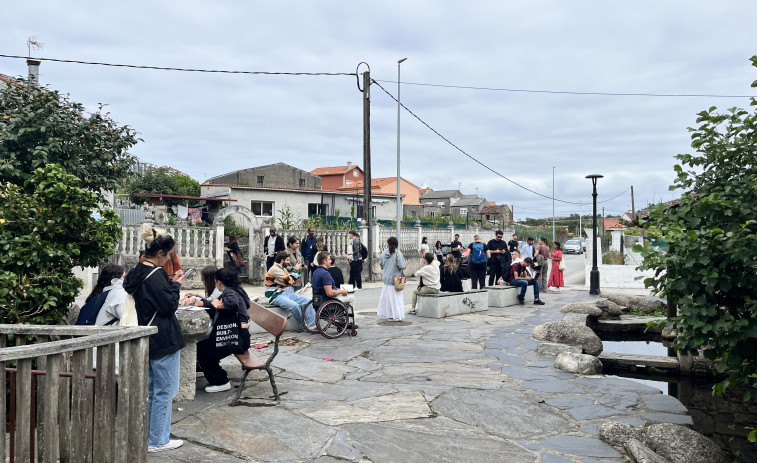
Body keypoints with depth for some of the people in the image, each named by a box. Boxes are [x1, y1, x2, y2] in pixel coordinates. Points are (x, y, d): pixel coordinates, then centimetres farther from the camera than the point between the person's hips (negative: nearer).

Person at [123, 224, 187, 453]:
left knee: (151, 389, 20)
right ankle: (158, 441, 11)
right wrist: (175, 285, -6)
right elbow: (169, 306, -20)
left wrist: (171, 283, 6)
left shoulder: (138, 273, 8)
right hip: (164, 340, -10)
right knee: (164, 391, 2)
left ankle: (149, 435, 31)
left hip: (148, 339, 10)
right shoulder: (155, 276, -21)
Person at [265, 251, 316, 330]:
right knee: (295, 305, -33)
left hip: (286, 293, 9)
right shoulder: (274, 269, -13)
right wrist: (295, 270, -5)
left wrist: (299, 270, 12)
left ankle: (312, 325, -15)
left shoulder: (283, 269, 18)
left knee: (307, 301, -10)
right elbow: (289, 281, -19)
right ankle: (305, 326, -14)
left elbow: (293, 281, 22)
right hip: (276, 296, -9)